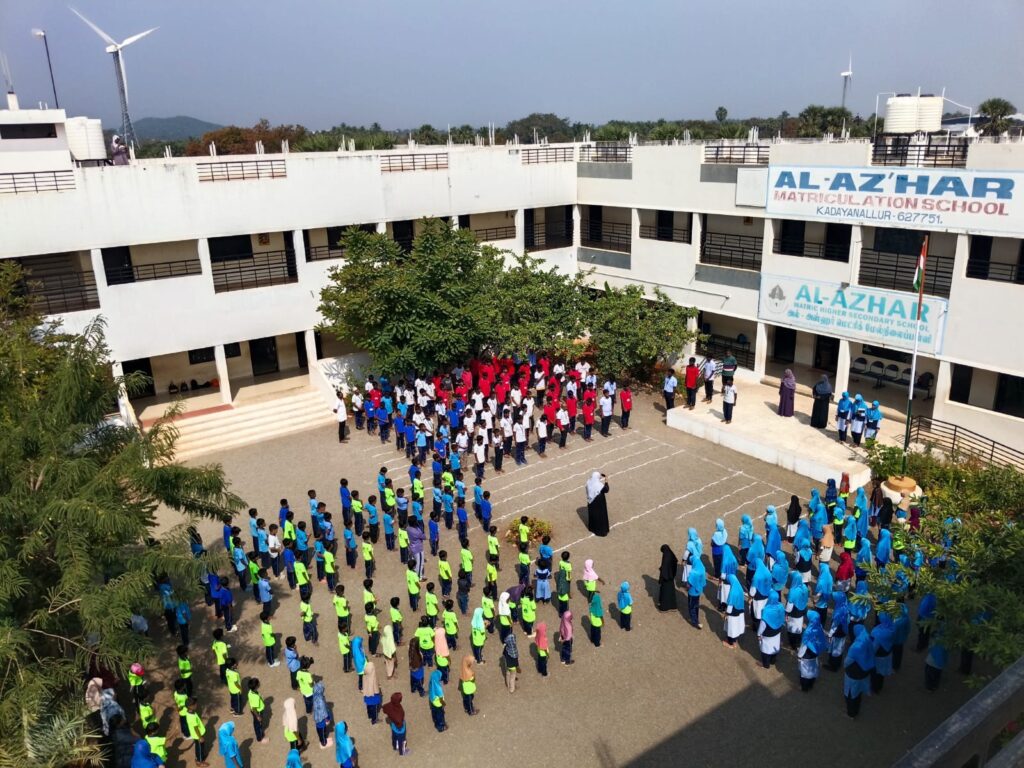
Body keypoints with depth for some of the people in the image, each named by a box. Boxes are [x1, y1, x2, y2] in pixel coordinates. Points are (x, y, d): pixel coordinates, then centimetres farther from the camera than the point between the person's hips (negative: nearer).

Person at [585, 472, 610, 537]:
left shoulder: (589, 482, -11)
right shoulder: (599, 485, -29)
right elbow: (606, 490, -17)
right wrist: (606, 483, -9)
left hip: (591, 501, 7)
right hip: (599, 502, -7)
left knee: (592, 514, 25)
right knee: (600, 515, 9)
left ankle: (592, 527, 42)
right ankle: (600, 531, 19)